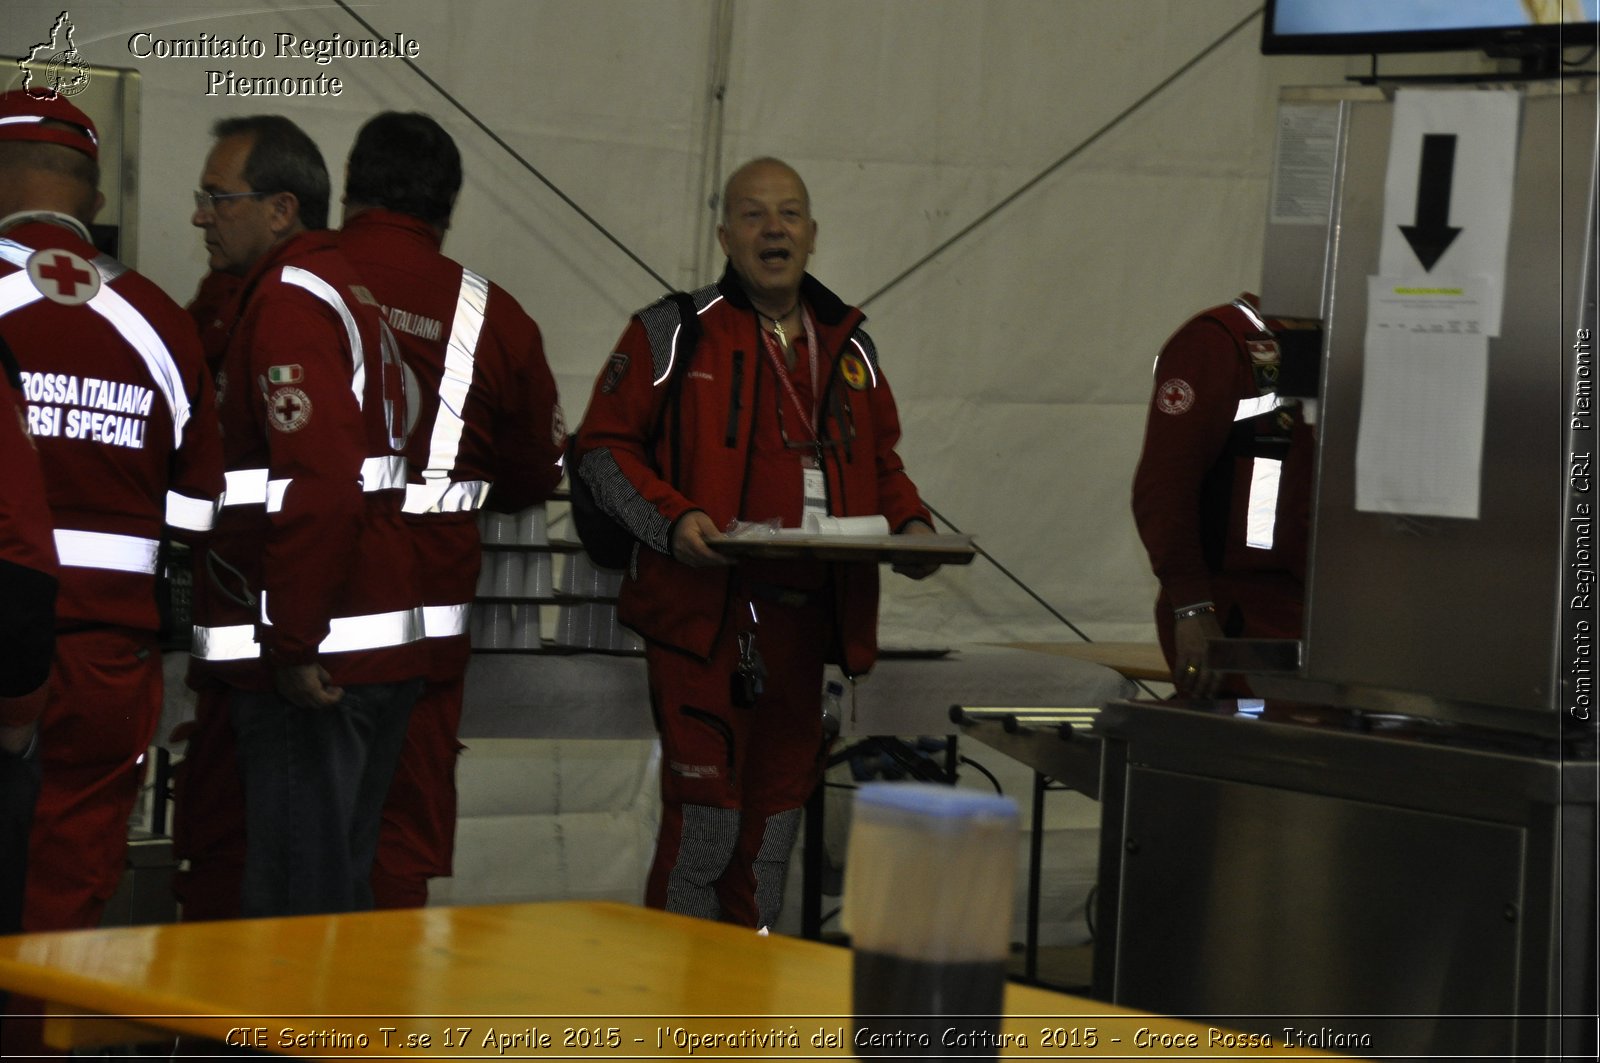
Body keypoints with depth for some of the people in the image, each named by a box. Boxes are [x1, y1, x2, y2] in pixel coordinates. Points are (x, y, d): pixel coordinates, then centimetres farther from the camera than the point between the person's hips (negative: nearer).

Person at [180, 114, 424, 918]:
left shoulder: (288, 301, -12)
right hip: (373, 654, 10)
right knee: (336, 891, 14)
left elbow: (318, 487, -24)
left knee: (296, 907, -8)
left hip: (311, 667, -10)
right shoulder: (343, 288, 20)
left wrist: (292, 647, -20)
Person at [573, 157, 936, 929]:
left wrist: (910, 525, 5)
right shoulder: (672, 335, 1)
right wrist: (671, 520, -16)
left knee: (775, 817, 11)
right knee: (704, 816, -10)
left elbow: (882, 463, 26)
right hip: (703, 613, -5)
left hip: (805, 624, 5)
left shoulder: (850, 348, 17)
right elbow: (604, 446, -1)